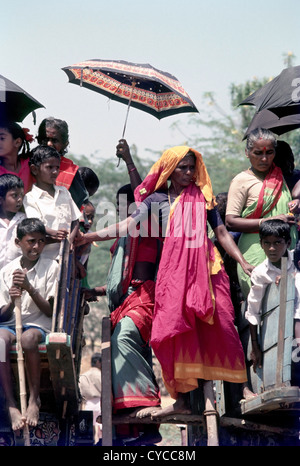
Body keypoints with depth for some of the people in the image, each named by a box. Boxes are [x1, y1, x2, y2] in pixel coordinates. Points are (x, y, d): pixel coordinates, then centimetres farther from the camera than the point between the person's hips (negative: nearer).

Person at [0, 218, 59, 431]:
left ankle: (35, 399, -23)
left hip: (38, 325, -2)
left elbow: (51, 311, -2)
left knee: (28, 338, -39)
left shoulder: (51, 267, 4)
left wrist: (30, 289, -15)